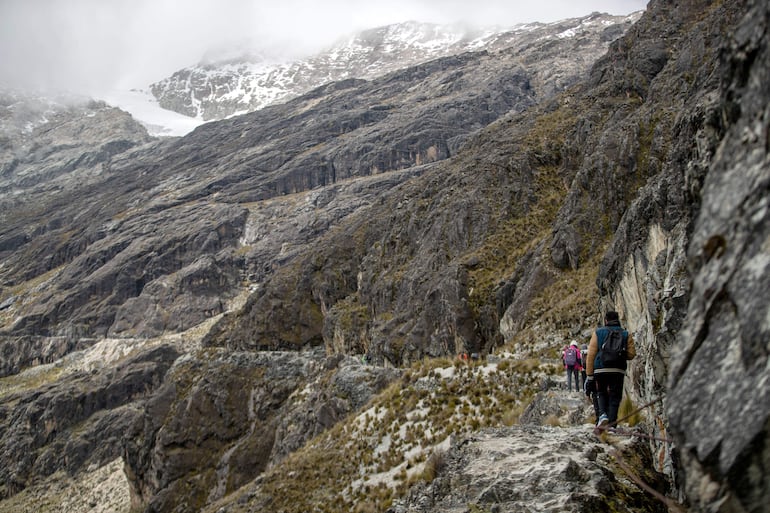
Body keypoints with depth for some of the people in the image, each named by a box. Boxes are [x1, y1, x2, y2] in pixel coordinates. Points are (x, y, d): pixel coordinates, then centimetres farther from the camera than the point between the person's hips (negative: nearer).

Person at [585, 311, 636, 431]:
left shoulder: (598, 333, 3)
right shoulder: (626, 335, 6)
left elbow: (591, 355, -1)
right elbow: (631, 354, 1)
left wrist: (589, 375, 2)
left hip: (600, 370, 0)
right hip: (618, 371, 0)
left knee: (601, 394, 20)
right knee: (615, 397, 9)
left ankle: (603, 414, -3)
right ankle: (611, 424, 2)